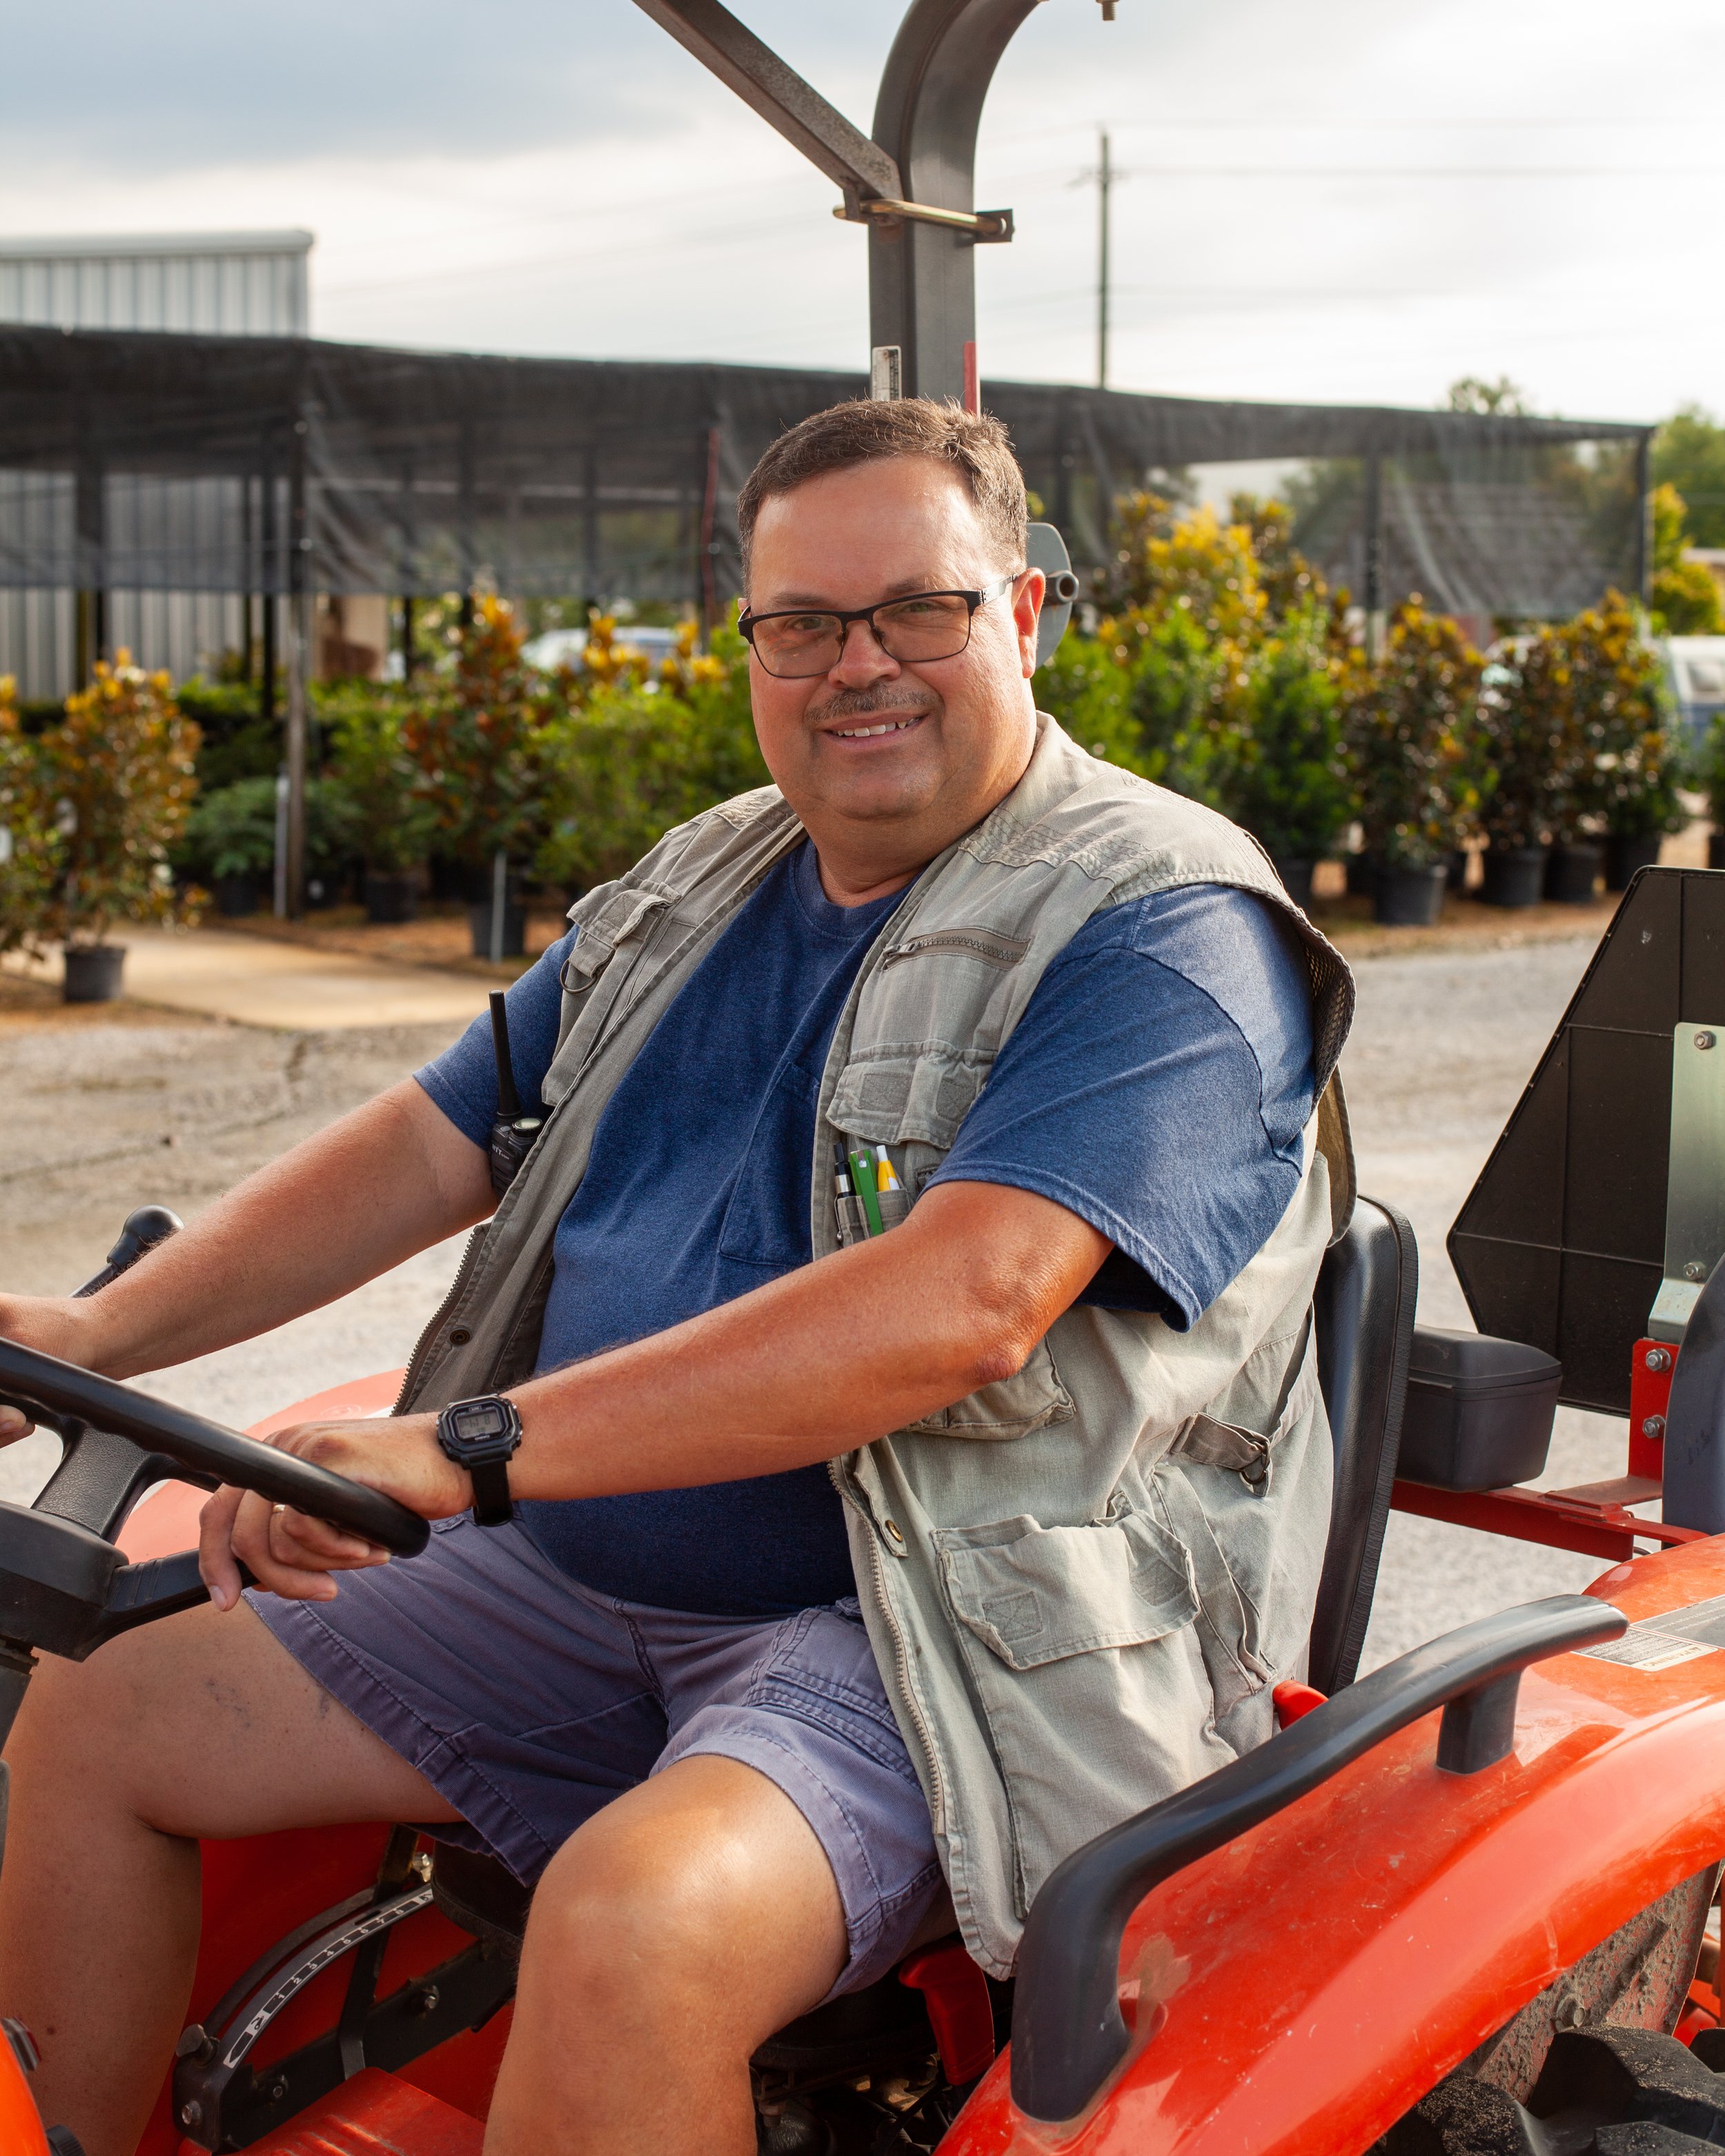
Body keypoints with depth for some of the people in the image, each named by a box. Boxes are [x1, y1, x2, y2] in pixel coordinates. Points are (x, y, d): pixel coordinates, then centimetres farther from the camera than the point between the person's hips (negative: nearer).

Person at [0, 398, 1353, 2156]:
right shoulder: (694, 893, 13)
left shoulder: (1162, 929, -13)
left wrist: (464, 1454, -32)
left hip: (922, 1635, -7)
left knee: (631, 1919, -36)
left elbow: (955, 1305, -28)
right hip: (576, 1580, 8)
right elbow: (430, 1148, 16)